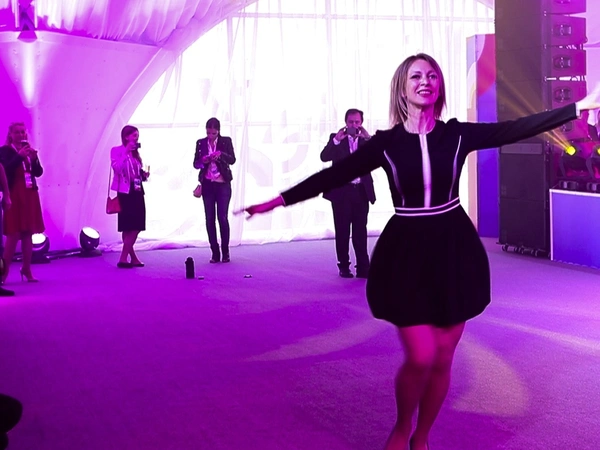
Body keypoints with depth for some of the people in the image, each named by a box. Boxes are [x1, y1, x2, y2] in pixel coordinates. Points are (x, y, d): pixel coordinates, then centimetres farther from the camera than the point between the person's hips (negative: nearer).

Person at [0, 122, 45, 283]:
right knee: (13, 235, -8)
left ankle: (26, 269, 15)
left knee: (28, 234, 8)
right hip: (14, 195, -5)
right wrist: (19, 156, -24)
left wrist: (34, 158, -11)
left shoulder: (29, 150, 12)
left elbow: (38, 172, 6)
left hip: (30, 195, 5)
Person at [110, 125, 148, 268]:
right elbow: (117, 168, -21)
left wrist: (144, 175, 4)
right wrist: (126, 152, -20)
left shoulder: (135, 153, 17)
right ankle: (123, 259, -3)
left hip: (137, 192, 7)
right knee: (129, 228, -8)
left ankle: (131, 257, 12)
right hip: (126, 193, -7)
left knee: (136, 227, 5)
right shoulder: (117, 151, -4)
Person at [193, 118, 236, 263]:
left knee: (222, 217, -7)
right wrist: (203, 161, -15)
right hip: (208, 185, 3)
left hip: (223, 184, -2)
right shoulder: (200, 143, 6)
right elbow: (195, 163, 6)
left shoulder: (226, 141, 1)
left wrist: (221, 154, -23)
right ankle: (215, 252, 7)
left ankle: (225, 252, 2)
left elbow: (232, 160, -6)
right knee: (209, 219, 1)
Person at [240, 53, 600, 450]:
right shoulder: (386, 142, -3)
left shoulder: (457, 134, 0)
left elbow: (519, 129, -3)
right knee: (420, 358, -10)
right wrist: (279, 200, -8)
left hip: (453, 252, 2)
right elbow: (334, 175, -4)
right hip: (407, 253, -2)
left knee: (442, 360, 7)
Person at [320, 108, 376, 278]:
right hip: (341, 191, -1)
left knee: (360, 232, 3)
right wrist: (337, 139, -22)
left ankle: (363, 267, 5)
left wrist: (369, 138, -19)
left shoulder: (366, 140, 8)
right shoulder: (336, 138, 4)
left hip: (361, 191, 1)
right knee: (342, 232, 4)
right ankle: (344, 267, 12)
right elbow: (324, 157, -11)